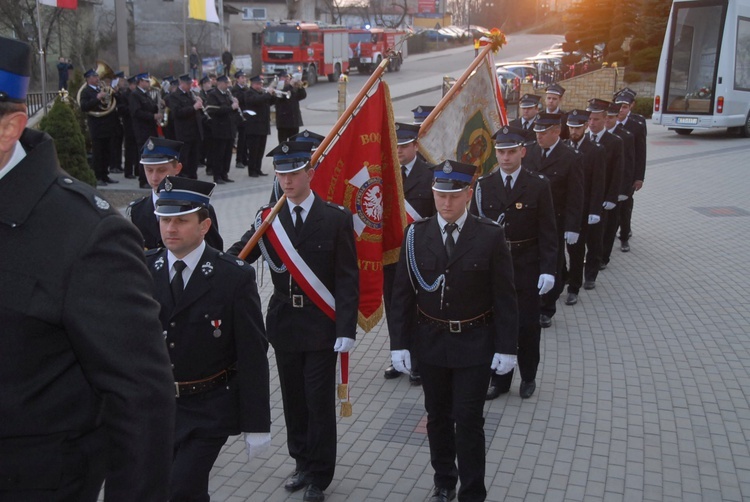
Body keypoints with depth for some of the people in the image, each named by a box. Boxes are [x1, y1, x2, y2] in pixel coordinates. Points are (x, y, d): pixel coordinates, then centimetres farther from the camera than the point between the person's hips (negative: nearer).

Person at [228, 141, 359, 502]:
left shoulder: (336, 219, -6)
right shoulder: (268, 219, 3)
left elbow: (348, 280, -8)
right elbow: (238, 256, -8)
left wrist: (346, 330, -13)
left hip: (321, 329, -3)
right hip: (284, 326, 3)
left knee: (320, 403, 4)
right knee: (293, 400, 15)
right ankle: (302, 462, 33)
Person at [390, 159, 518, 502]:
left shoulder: (490, 236, -9)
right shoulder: (416, 235, -4)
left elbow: (504, 296, -7)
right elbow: (402, 294, -2)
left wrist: (506, 347, -9)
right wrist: (399, 343, -5)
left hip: (474, 344, -2)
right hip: (430, 342, 3)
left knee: (469, 420, 4)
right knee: (437, 416, 17)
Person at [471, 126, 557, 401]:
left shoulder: (539, 185, -5)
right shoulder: (483, 185, 0)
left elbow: (548, 231, -5)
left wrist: (548, 269, -11)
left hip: (527, 267, -1)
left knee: (528, 324, 10)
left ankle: (528, 377, 29)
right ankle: (499, 378, 25)